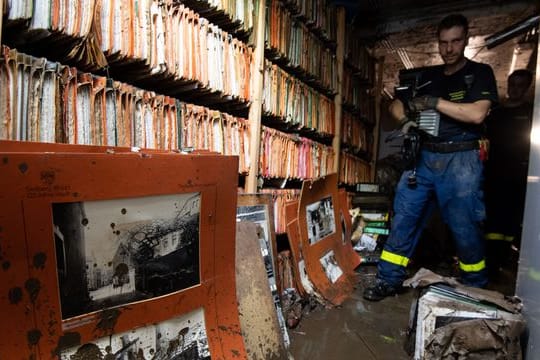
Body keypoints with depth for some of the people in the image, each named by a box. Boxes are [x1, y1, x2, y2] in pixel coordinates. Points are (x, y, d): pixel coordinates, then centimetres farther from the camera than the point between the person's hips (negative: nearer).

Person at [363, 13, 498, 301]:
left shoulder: (480, 73, 4)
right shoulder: (426, 76, 15)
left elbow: (477, 114, -12)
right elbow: (395, 104, 15)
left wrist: (434, 102, -14)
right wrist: (405, 120, -6)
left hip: (461, 161, -3)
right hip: (423, 158, 4)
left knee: (465, 228, 3)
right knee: (403, 219, 0)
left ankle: (475, 289, 26)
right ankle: (389, 279, 10)